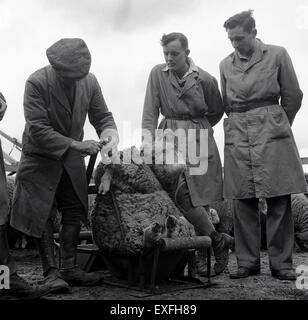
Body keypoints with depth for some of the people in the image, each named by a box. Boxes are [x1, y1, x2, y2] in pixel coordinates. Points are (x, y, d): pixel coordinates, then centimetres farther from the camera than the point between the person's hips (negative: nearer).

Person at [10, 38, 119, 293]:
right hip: (41, 159, -4)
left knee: (74, 214, 6)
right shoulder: (37, 83, -22)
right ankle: (51, 272, 10)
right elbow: (38, 130, -24)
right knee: (42, 214, -1)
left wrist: (109, 134, -21)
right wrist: (76, 145, -29)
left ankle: (69, 269, 17)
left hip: (72, 158, 4)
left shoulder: (89, 81, -8)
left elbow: (102, 116, 2)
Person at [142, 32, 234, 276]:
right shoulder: (158, 74, 3)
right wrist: (148, 137, -15)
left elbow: (216, 112, 14)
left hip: (200, 141, -1)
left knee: (199, 198, -4)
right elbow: (151, 109, -3)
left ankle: (202, 255, 10)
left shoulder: (205, 79, -1)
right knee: (181, 196, -10)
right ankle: (218, 240, 5)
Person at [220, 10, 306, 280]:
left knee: (279, 201, -3)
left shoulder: (277, 55, 5)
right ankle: (247, 262, 11)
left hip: (272, 132, -2)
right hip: (237, 136, 3)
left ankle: (281, 263, 7)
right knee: (243, 202, 1)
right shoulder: (226, 64, 13)